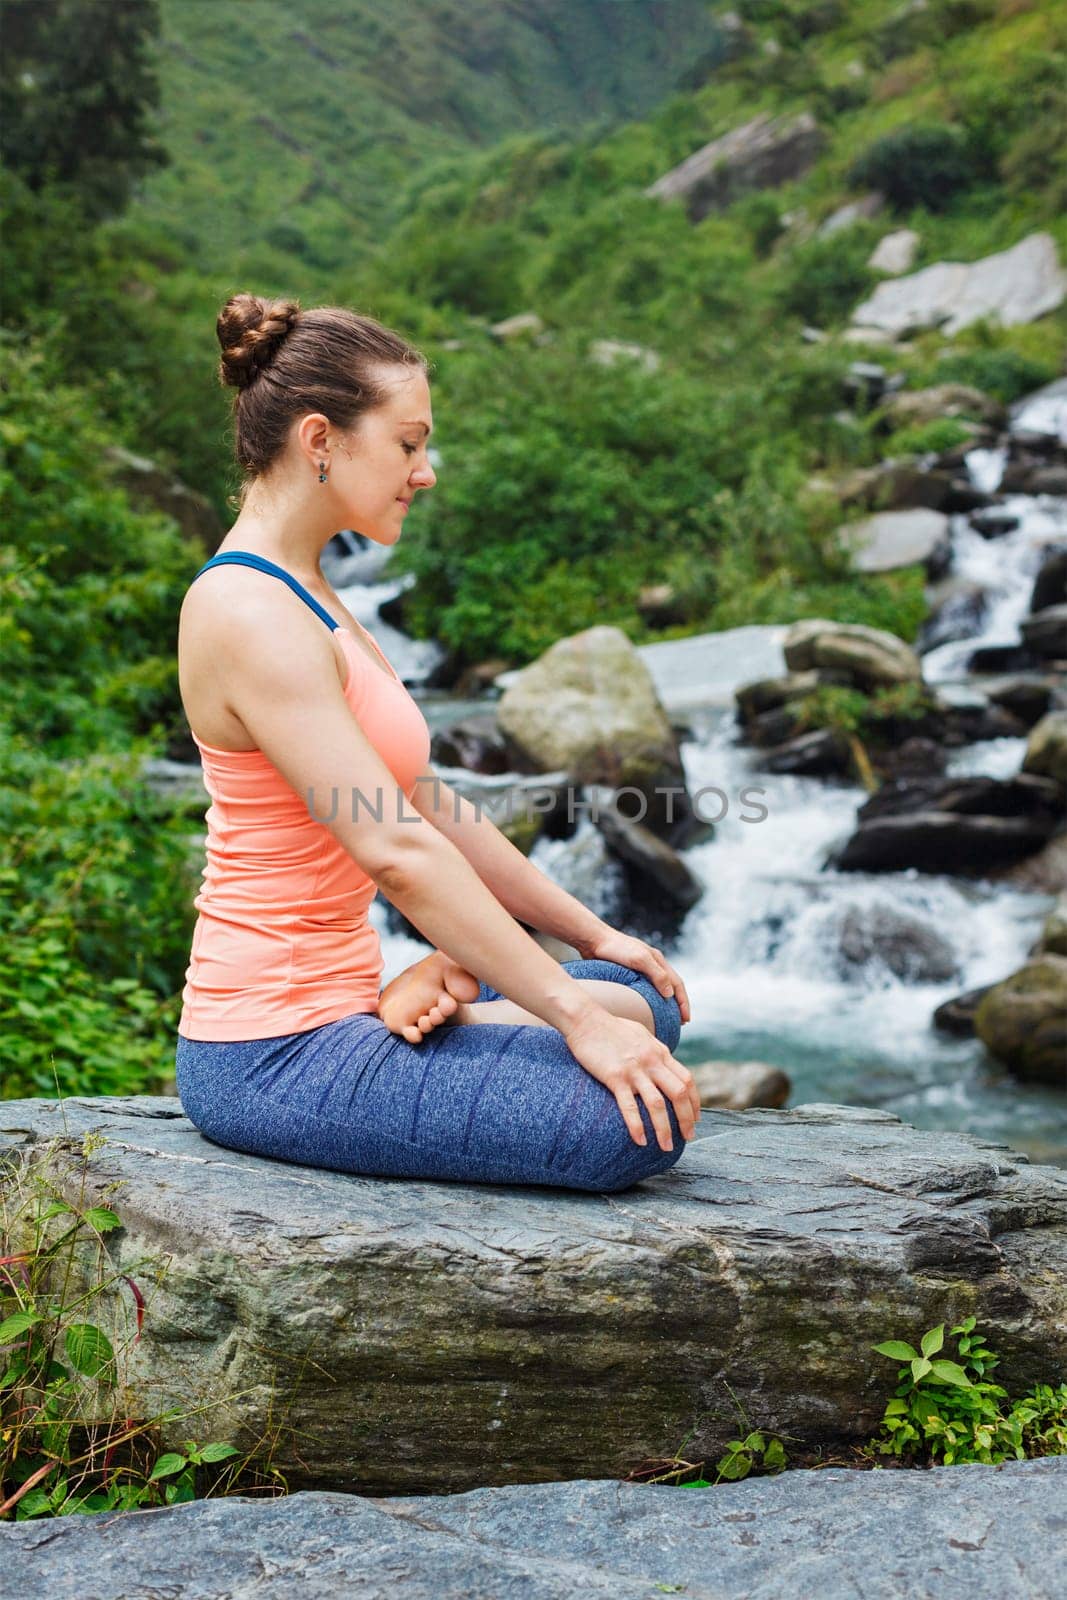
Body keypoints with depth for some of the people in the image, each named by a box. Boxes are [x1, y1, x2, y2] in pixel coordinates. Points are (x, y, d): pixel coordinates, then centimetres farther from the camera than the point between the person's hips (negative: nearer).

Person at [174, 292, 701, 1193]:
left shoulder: (301, 598, 13)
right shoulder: (250, 614, -19)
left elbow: (426, 800, 16)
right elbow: (397, 851, -25)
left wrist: (591, 933, 18)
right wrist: (577, 1016, -22)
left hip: (327, 1008, 10)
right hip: (272, 1057, -10)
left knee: (642, 999, 16)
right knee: (636, 1126, -22)